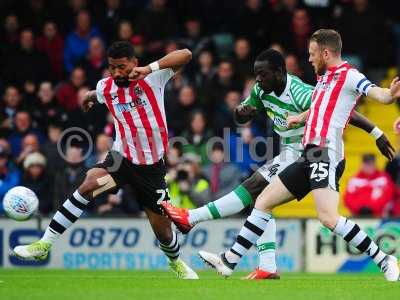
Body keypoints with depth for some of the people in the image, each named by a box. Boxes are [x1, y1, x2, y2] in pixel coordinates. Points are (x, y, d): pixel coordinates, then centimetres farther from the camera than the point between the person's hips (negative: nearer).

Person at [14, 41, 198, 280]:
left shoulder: (152, 78, -13)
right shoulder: (106, 87, -1)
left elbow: (185, 55, -27)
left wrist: (150, 68, -38)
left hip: (152, 166, -2)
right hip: (123, 157, 2)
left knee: (163, 229, 6)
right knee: (89, 184, -28)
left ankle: (175, 261, 42)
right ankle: (45, 245, -27)